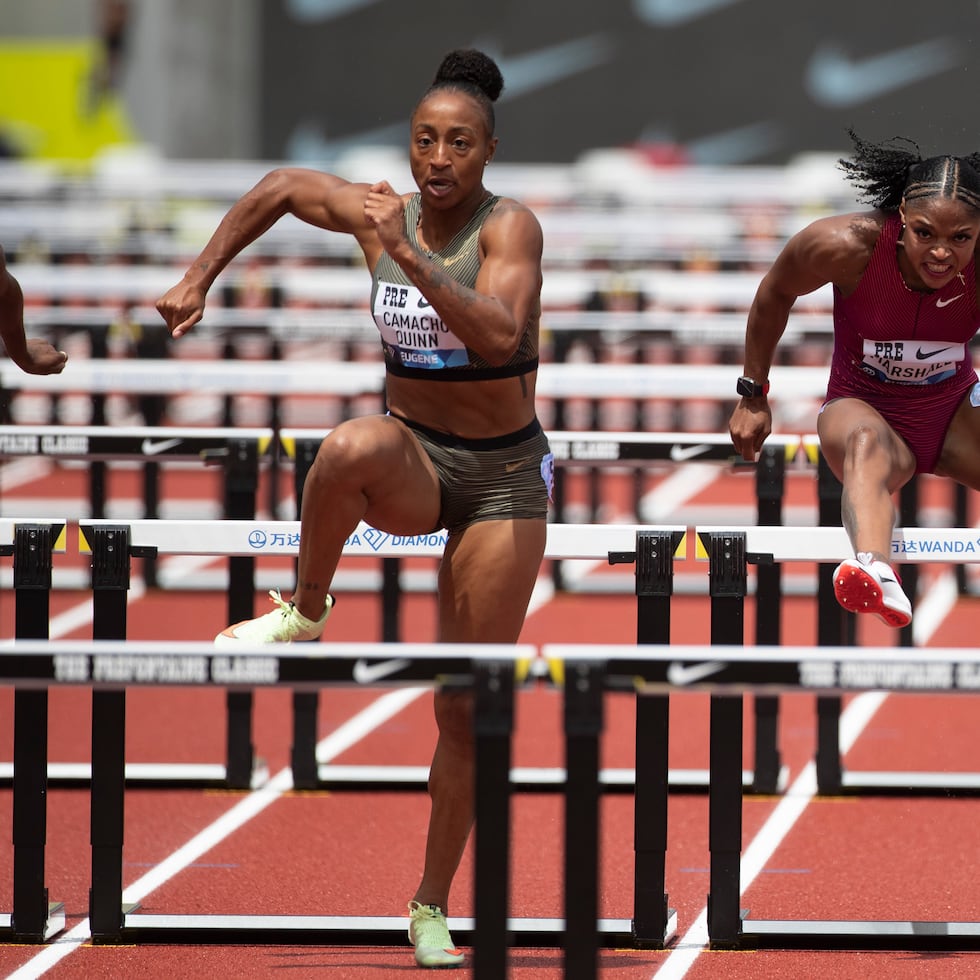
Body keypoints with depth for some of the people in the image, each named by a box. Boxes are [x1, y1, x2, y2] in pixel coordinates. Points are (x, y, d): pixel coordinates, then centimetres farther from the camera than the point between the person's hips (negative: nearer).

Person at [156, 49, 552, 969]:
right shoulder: (376, 213, -5)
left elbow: (498, 337, -34)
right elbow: (278, 187, 12)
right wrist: (198, 280, 8)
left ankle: (432, 908, 14)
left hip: (501, 480, -2)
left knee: (467, 711, 0)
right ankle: (303, 617, -16)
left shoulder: (509, 228, -17)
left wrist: (412, 260, -42)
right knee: (353, 447, -39)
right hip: (412, 463, 2)